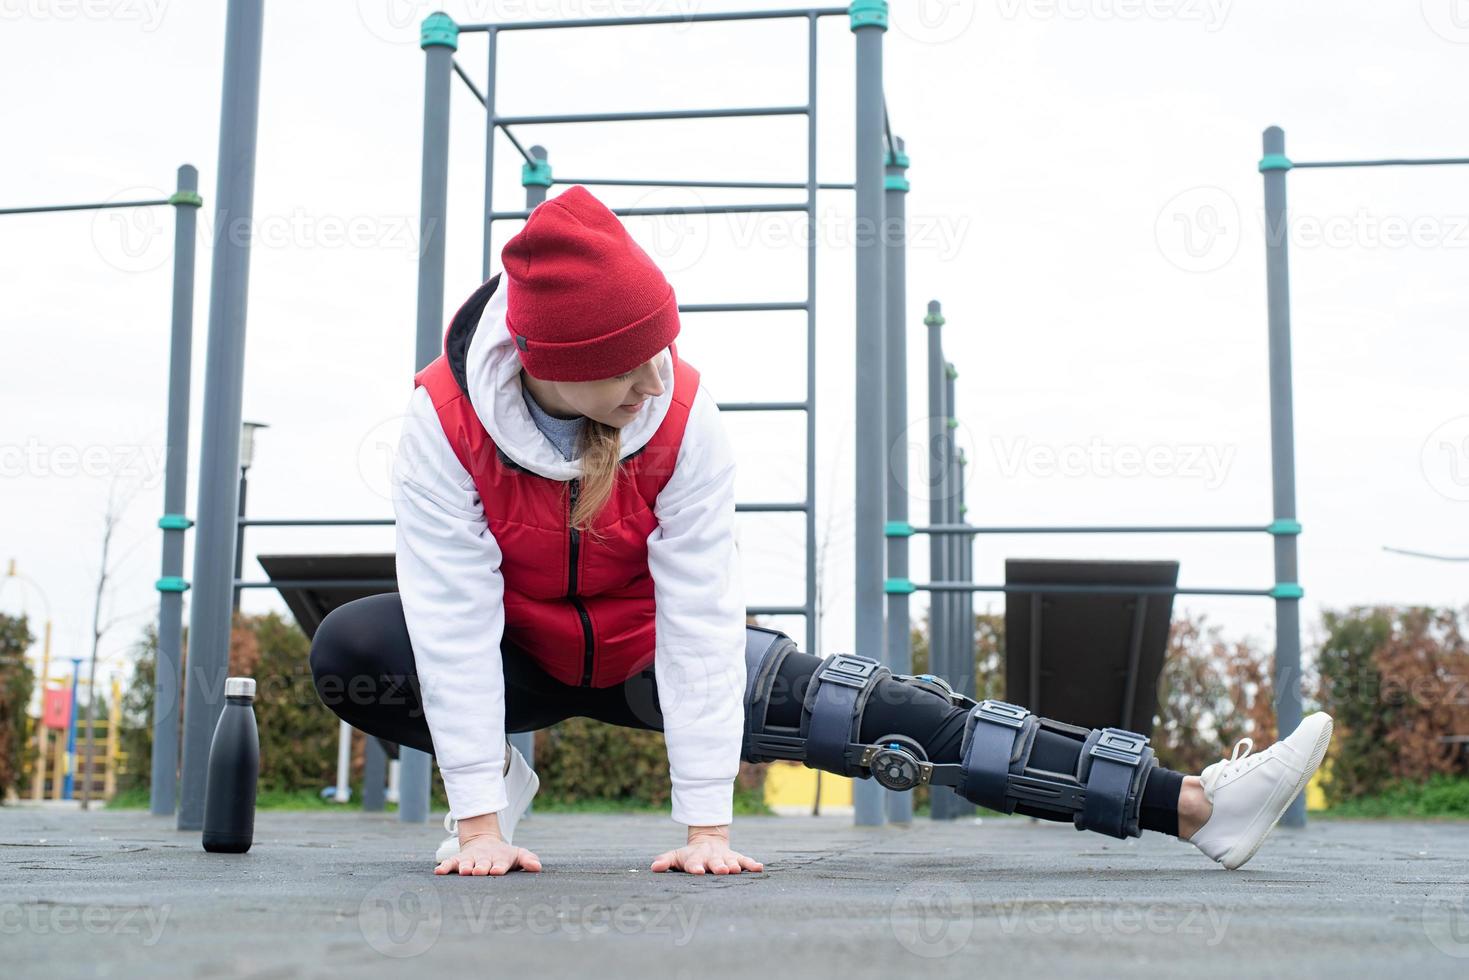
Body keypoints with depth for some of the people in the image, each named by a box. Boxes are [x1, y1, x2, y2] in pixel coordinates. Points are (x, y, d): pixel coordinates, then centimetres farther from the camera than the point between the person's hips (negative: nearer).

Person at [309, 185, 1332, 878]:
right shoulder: (444, 421, -28)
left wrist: (707, 821, -31)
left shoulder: (684, 416, -25)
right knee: (348, 648, -31)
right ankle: (497, 770, -2)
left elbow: (699, 611, -28)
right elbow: (452, 618, -29)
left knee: (870, 712, -17)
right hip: (518, 649, 0)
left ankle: (1189, 804, -20)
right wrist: (477, 819, -33)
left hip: (650, 650, 0)